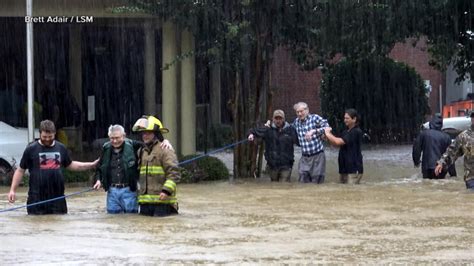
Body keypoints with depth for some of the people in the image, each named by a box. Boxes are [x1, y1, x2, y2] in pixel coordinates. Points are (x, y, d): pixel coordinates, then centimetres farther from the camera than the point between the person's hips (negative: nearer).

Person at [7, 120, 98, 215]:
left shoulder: (61, 148, 11)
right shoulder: (31, 149, 0)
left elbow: (70, 165, 26)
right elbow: (20, 170, 4)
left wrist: (91, 165, 23)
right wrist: (13, 190, -3)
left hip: (57, 196, 3)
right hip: (37, 198, -3)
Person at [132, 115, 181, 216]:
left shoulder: (165, 150, -6)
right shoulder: (141, 151, 18)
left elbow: (174, 173, -15)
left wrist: (166, 190, -24)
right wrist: (139, 191, 24)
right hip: (145, 202, 7)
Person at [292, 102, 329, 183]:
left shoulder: (315, 118, -6)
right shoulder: (296, 121, 10)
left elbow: (327, 127, -16)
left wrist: (314, 131, -24)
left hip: (317, 155, -5)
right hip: (304, 157, 5)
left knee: (317, 182, -1)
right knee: (303, 182, 1)